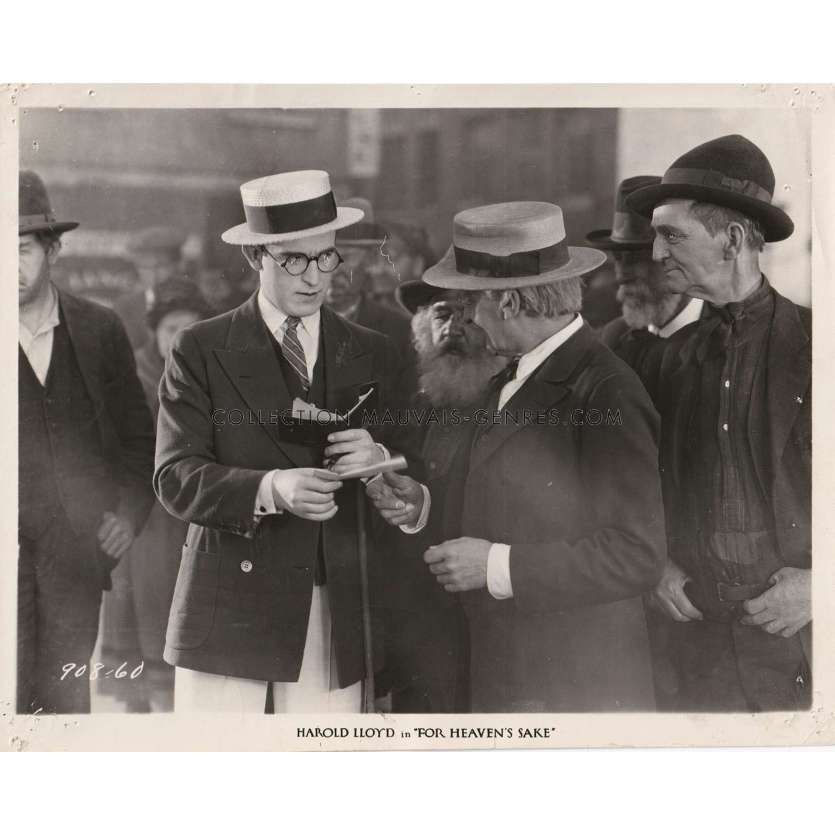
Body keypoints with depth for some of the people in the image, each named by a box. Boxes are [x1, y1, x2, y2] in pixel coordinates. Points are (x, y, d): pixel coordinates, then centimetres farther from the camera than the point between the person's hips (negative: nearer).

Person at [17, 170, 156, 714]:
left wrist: (129, 515, 2)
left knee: (66, 699, 6)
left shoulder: (100, 330, 6)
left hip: (78, 551, 2)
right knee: (12, 697, -3)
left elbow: (140, 440, 14)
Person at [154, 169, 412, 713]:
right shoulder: (201, 351, 3)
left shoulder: (372, 354, 12)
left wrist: (378, 459, -12)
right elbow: (176, 479, -7)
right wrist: (269, 489, -24)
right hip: (230, 616, -2)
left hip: (337, 622, 2)